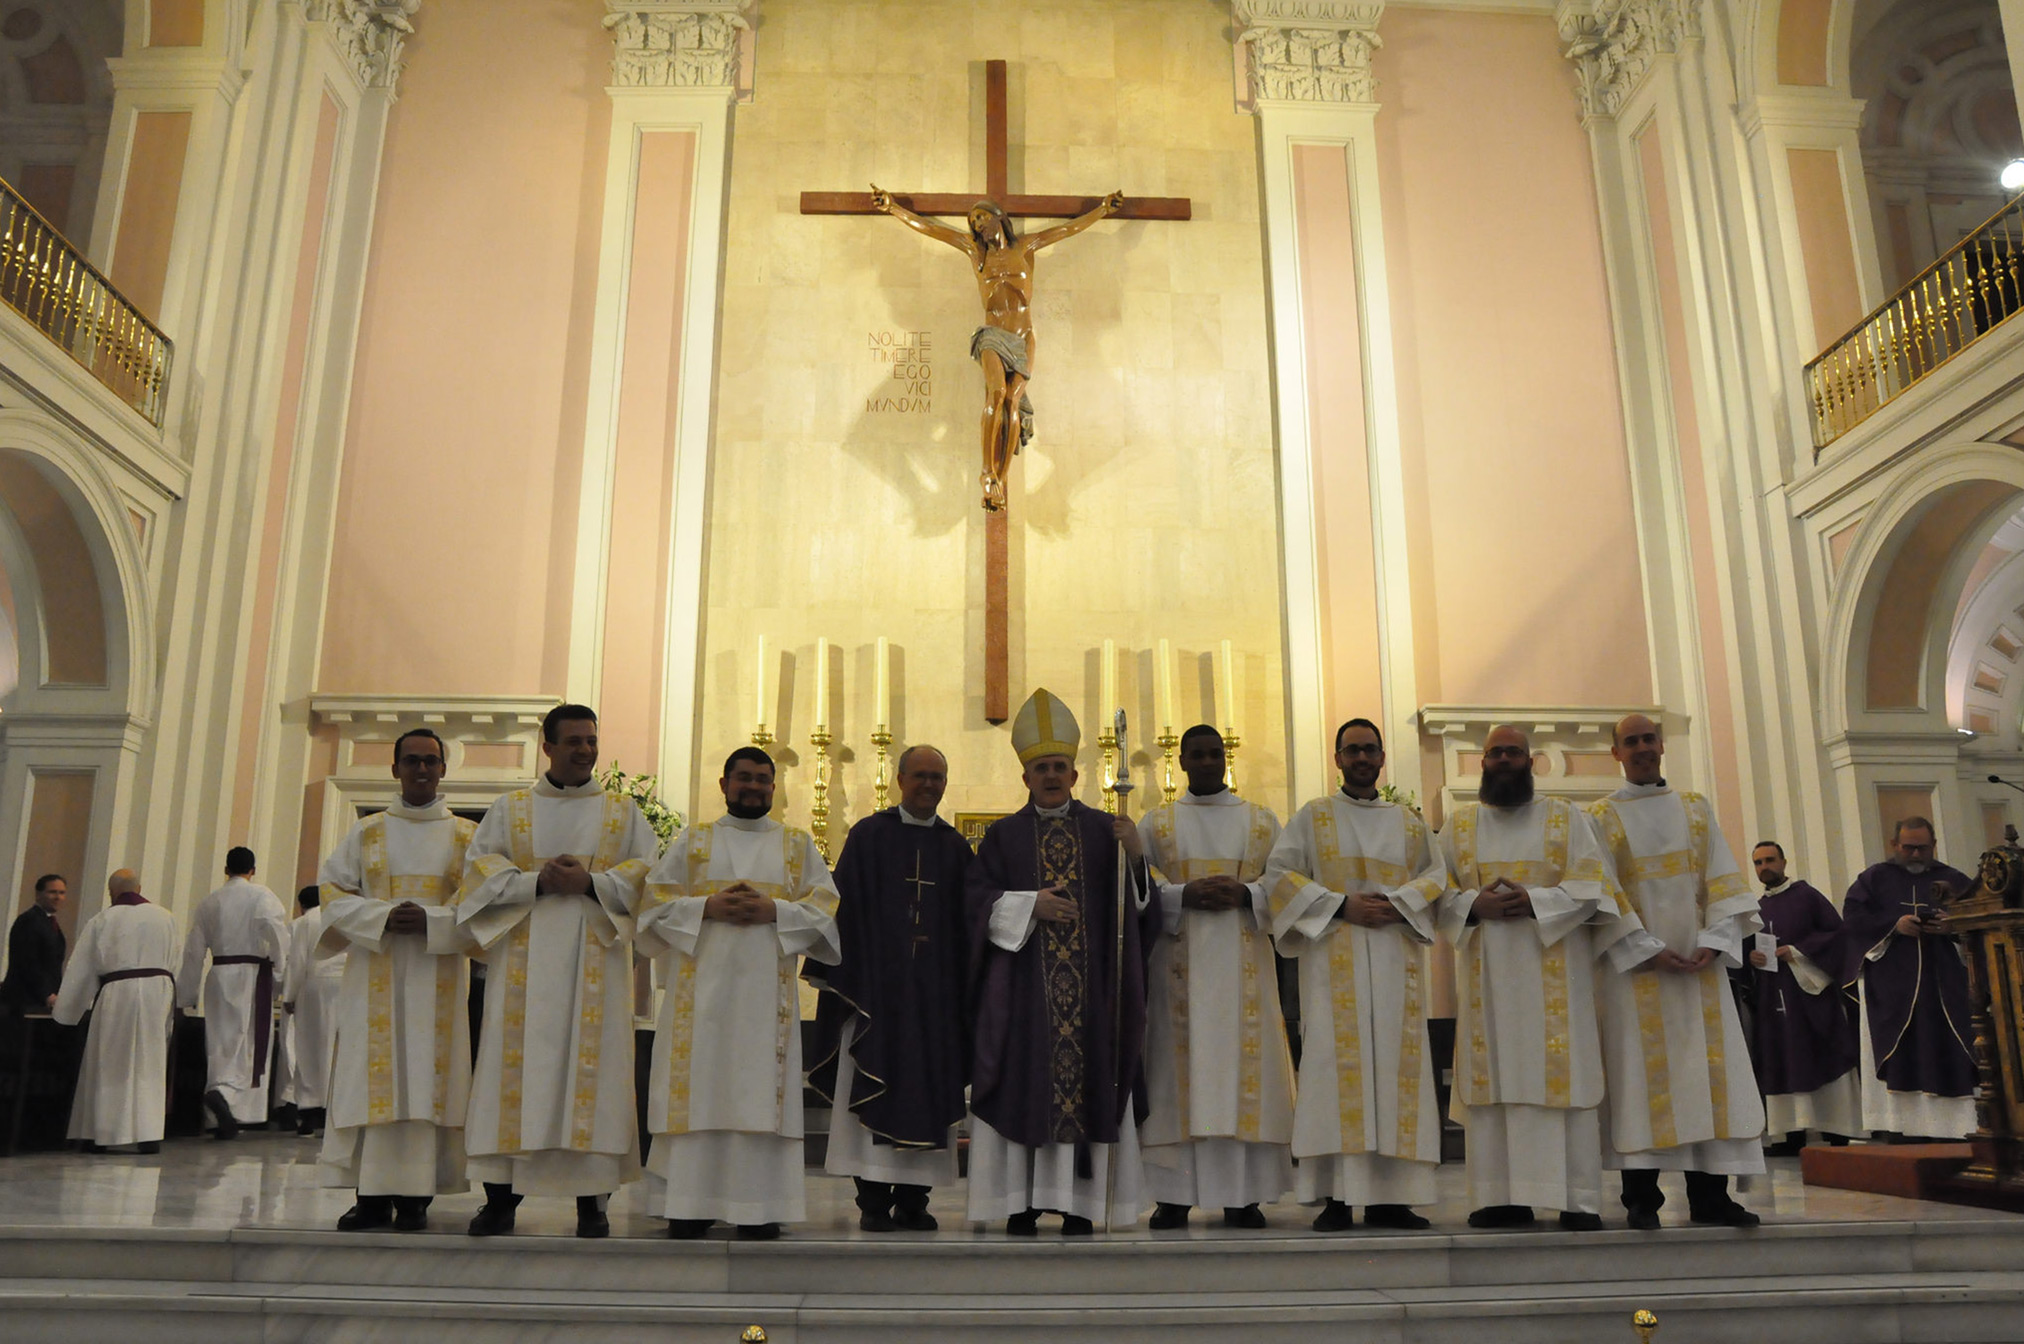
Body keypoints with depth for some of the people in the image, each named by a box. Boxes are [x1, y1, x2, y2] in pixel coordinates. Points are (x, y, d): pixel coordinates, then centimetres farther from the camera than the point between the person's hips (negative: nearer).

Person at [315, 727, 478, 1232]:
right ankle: (372, 1195, 4)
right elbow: (332, 891, 5)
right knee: (372, 1077, -2)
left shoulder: (466, 837, 9)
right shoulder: (366, 833, 13)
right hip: (374, 979, 1)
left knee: (427, 1077, -4)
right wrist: (381, 917, -12)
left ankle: (414, 1195, 1)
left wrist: (431, 921, -14)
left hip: (437, 978, -1)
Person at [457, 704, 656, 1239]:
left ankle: (592, 1201, 1)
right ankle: (502, 1195, 5)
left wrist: (591, 883, -12)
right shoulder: (509, 809, 14)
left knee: (592, 1065, -4)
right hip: (525, 958, 1)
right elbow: (480, 867, 3)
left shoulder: (623, 812, 13)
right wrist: (537, 882, -12)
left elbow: (649, 874, 3)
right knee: (517, 1062, -2)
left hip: (596, 959, 0)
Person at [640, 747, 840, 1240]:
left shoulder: (798, 844, 14)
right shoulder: (692, 841, 13)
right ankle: (691, 1203, 2)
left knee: (761, 1087, -4)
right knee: (700, 1085, -4)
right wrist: (706, 907, -11)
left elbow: (825, 904, 6)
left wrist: (773, 911, -10)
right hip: (702, 984, 0)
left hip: (767, 985, 0)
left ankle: (758, 1205, 0)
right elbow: (656, 898, 6)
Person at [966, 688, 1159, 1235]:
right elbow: (979, 901, 1)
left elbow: (1137, 903, 5)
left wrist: (1135, 856, -13)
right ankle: (1023, 1205, 6)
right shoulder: (1003, 835, 10)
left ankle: (1080, 1206, 6)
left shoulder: (1103, 831, 11)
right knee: (1025, 1083, -2)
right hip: (1023, 986, 0)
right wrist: (1028, 904, -13)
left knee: (1088, 1080, -1)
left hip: (1090, 985, 1)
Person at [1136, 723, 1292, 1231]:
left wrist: (1244, 895, -13)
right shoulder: (1155, 823, 11)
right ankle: (1174, 1196, 1)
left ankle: (1242, 1196, 4)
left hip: (1243, 962, 1)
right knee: (1180, 1066, -3)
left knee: (1242, 1066, -2)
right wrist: (1184, 896, -14)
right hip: (1179, 961, 0)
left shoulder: (1263, 821, 12)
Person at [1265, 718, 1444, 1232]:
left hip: (1395, 956, 3)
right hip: (1334, 958, -3)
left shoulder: (1410, 821, 19)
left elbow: (1436, 875, 10)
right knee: (1337, 1064, -9)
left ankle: (1389, 1196, 3)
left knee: (1396, 1066, -1)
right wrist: (1341, 905, -11)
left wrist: (1398, 903, -9)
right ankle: (1337, 1196, -9)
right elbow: (1281, 873, 1)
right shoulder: (1313, 817, 10)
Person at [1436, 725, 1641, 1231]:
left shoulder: (1566, 818, 10)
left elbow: (1590, 886, 0)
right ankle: (1503, 1196, 0)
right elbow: (1440, 891, 8)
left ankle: (1578, 1200, -2)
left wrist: (1535, 901, -15)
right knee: (1494, 1079, -2)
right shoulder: (1459, 825, 15)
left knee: (1562, 1075, -5)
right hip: (1486, 973, 2)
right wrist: (1475, 904, -13)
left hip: (1553, 971, -2)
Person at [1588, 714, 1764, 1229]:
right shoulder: (1601, 818, 3)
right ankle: (1641, 1200, 3)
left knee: (1708, 1071, 1)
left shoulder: (1697, 809, 13)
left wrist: (1713, 942, -9)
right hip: (1635, 966, -3)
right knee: (1641, 1074, -3)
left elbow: (1722, 881, 6)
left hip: (1699, 962, 3)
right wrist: (1650, 951, -14)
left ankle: (1710, 1195, 7)